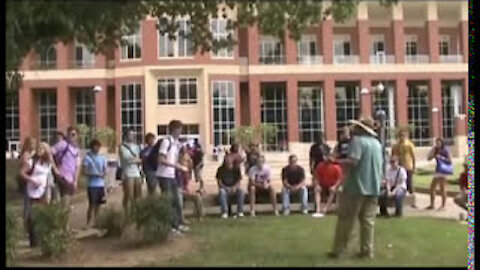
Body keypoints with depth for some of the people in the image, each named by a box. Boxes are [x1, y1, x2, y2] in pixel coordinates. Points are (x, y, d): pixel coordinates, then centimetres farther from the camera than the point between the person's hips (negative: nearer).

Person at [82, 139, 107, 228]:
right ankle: (89, 223, 0)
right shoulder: (87, 157, -3)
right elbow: (85, 171, -7)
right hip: (92, 185, -5)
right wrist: (95, 174, -18)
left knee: (98, 204, 9)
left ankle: (94, 222, 20)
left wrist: (103, 174, -10)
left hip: (101, 184, 5)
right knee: (92, 204, -6)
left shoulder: (102, 158, 11)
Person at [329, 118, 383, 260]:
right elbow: (381, 164, 18)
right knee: (368, 220, 9)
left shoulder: (358, 140, -11)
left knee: (346, 219, 1)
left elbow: (353, 161, -23)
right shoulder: (377, 143, 12)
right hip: (373, 187, 7)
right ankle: (367, 251, 9)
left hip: (357, 186, -7)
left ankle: (339, 250, 5)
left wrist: (336, 161, -13)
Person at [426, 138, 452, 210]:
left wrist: (441, 157, -20)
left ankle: (443, 206, -4)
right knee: (432, 187, 10)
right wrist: (433, 149, -1)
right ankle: (432, 205, 19)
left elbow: (450, 161, -12)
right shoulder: (436, 151, 13)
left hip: (444, 171, -8)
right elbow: (429, 158, 7)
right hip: (438, 171, 8)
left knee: (442, 188, -9)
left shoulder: (445, 151, -7)